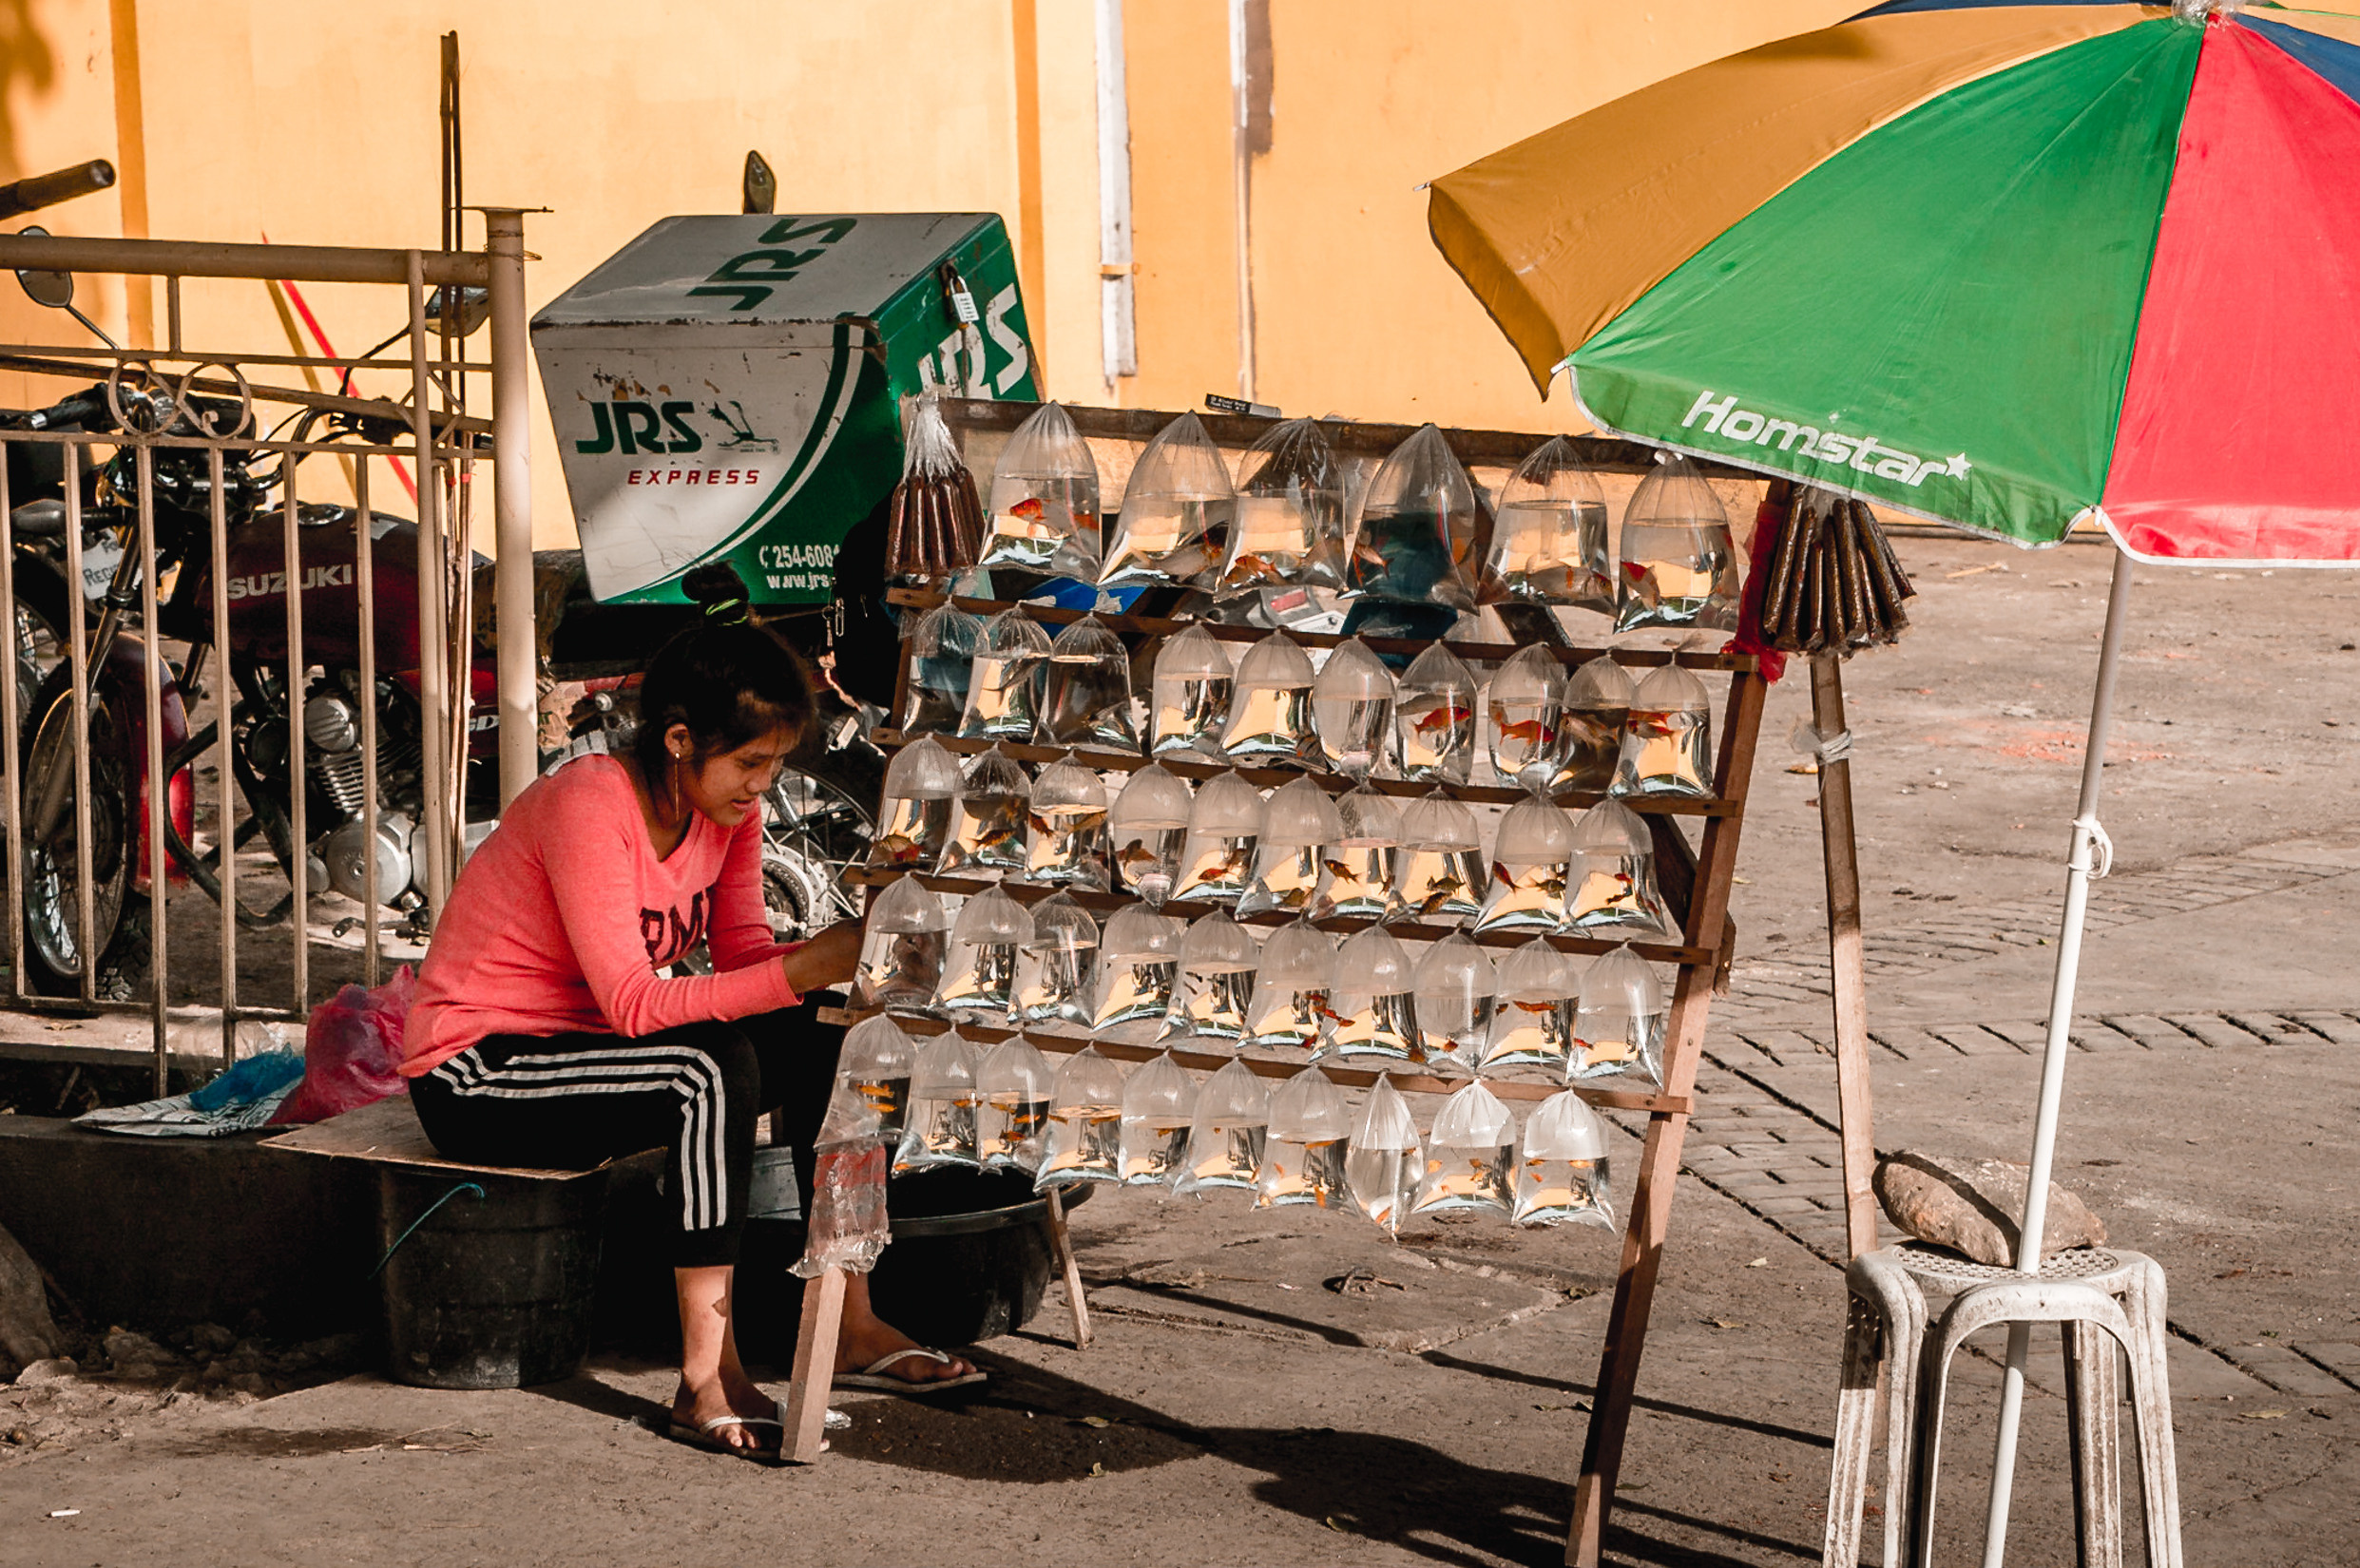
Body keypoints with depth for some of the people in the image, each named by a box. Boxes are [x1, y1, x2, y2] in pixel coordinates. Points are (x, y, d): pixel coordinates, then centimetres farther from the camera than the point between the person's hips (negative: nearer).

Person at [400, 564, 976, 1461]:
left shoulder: (727, 805, -1)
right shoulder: (590, 805, -26)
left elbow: (743, 957, -2)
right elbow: (634, 1003, -32)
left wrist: (839, 956, -22)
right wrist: (802, 970, -35)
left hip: (580, 1048, 9)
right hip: (472, 1073, -9)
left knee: (821, 1048, -7)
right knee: (712, 1068, -32)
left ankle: (851, 1327, -1)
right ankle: (708, 1382, -32)